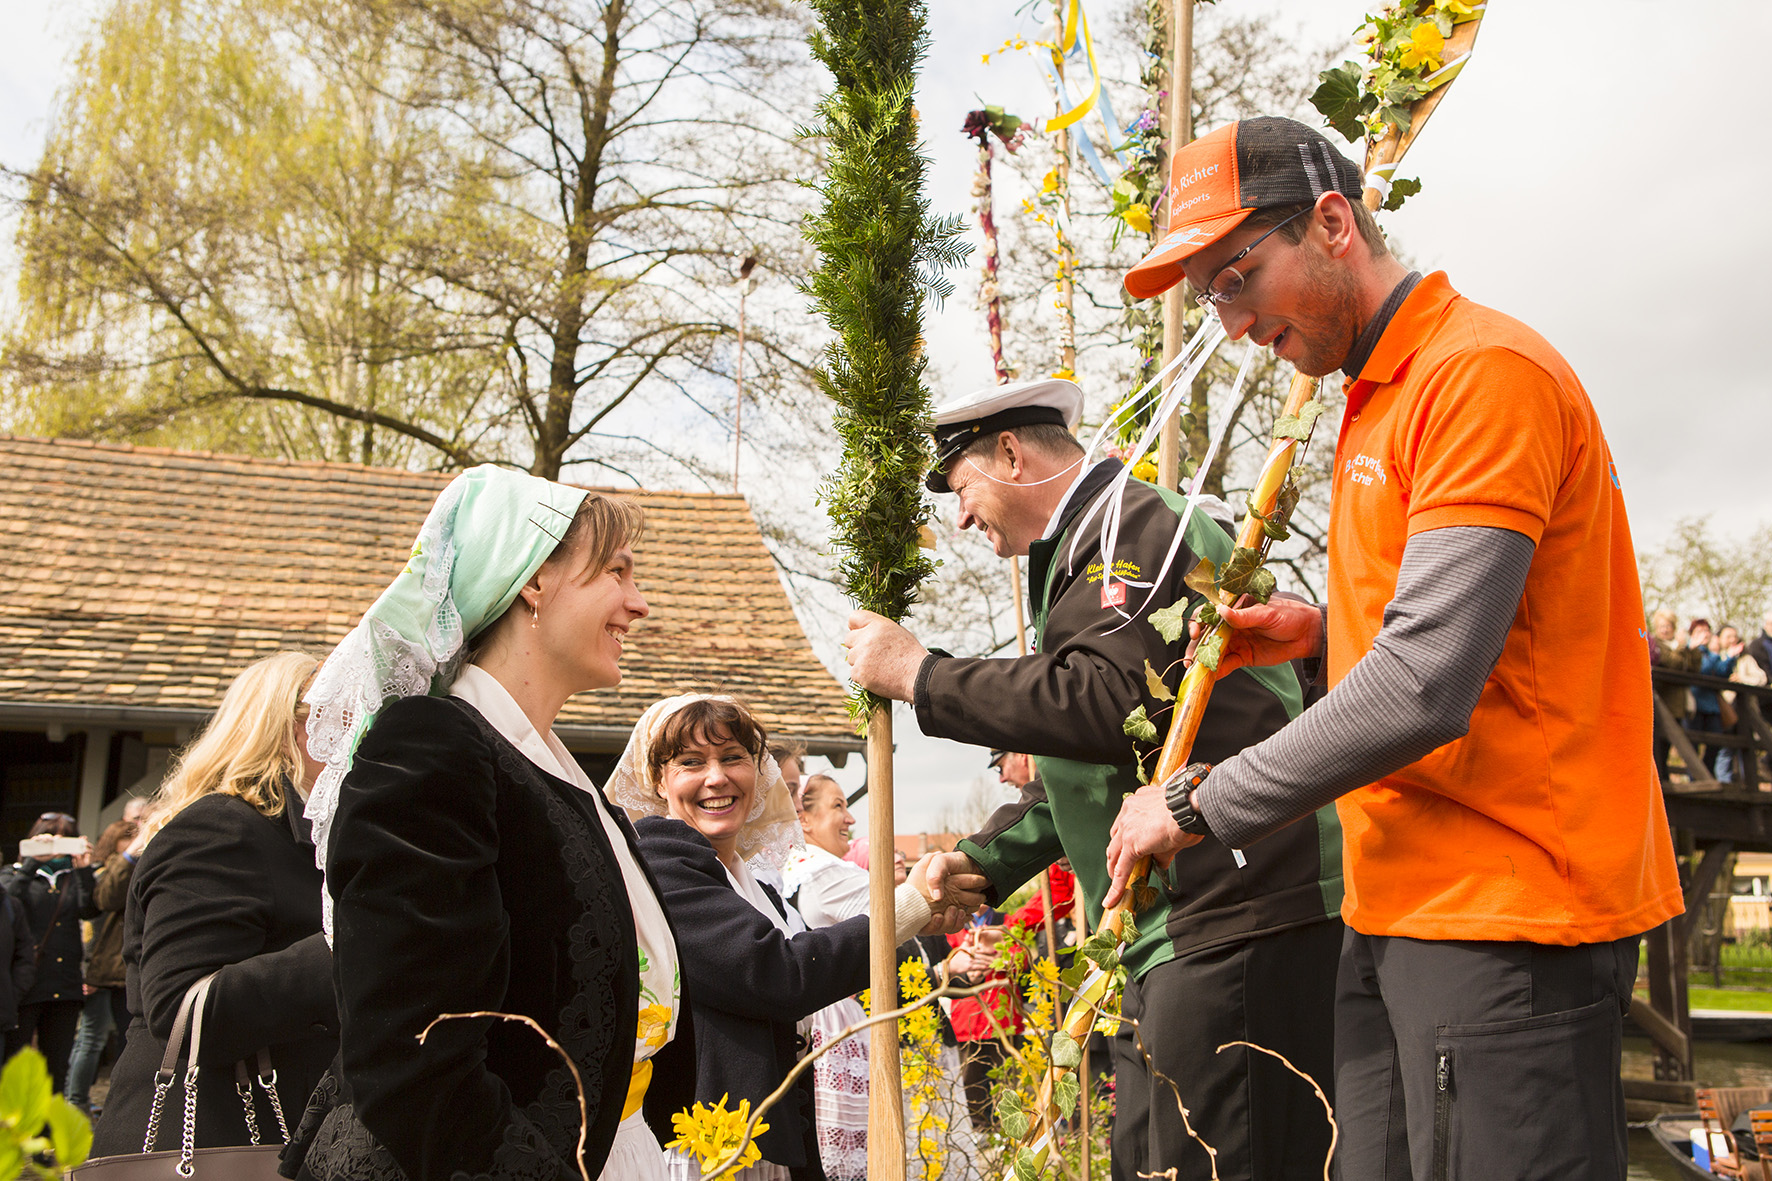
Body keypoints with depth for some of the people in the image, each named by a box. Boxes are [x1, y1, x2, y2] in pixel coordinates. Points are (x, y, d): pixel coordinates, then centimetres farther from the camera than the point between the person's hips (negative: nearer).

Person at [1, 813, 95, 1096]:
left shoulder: (74, 878, 15)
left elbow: (88, 909, -4)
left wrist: (84, 869, -14)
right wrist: (33, 862, -18)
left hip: (64, 987, 3)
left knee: (57, 1067, 7)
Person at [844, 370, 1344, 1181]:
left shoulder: (1141, 524, -9)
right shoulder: (1086, 548, 24)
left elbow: (1104, 704, -23)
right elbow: (1078, 760, 27)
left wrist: (921, 675, -14)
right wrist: (982, 861, 15)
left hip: (1241, 922, -11)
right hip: (1173, 931, 11)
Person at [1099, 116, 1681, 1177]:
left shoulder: (1485, 372, -14)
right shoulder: (1378, 401, 17)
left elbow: (1425, 689, -22)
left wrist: (1197, 809, -13)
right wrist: (1330, 633, 8)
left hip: (1506, 924, -9)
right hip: (1400, 911, 9)